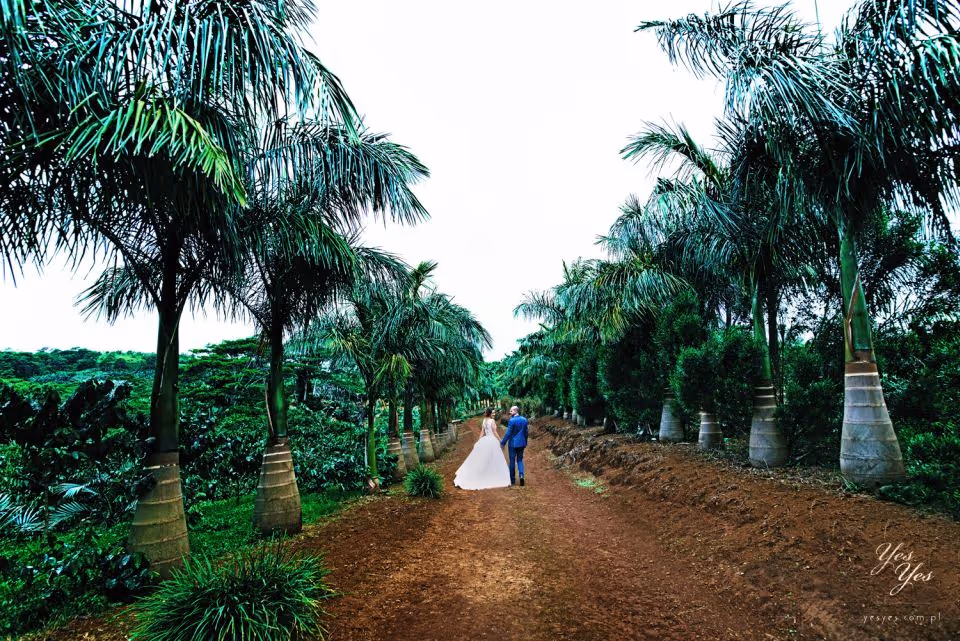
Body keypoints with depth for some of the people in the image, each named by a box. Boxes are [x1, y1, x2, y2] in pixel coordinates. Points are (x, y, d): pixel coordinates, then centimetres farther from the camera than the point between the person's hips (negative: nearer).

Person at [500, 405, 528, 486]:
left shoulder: (512, 420, -16)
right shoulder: (524, 420, 3)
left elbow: (508, 433, -15)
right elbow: (526, 432, 9)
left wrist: (502, 443, -7)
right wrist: (525, 442, 20)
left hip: (513, 443, -5)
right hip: (521, 443, 5)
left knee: (512, 461, 7)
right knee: (520, 460, 14)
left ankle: (512, 480, 13)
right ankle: (521, 475, -7)